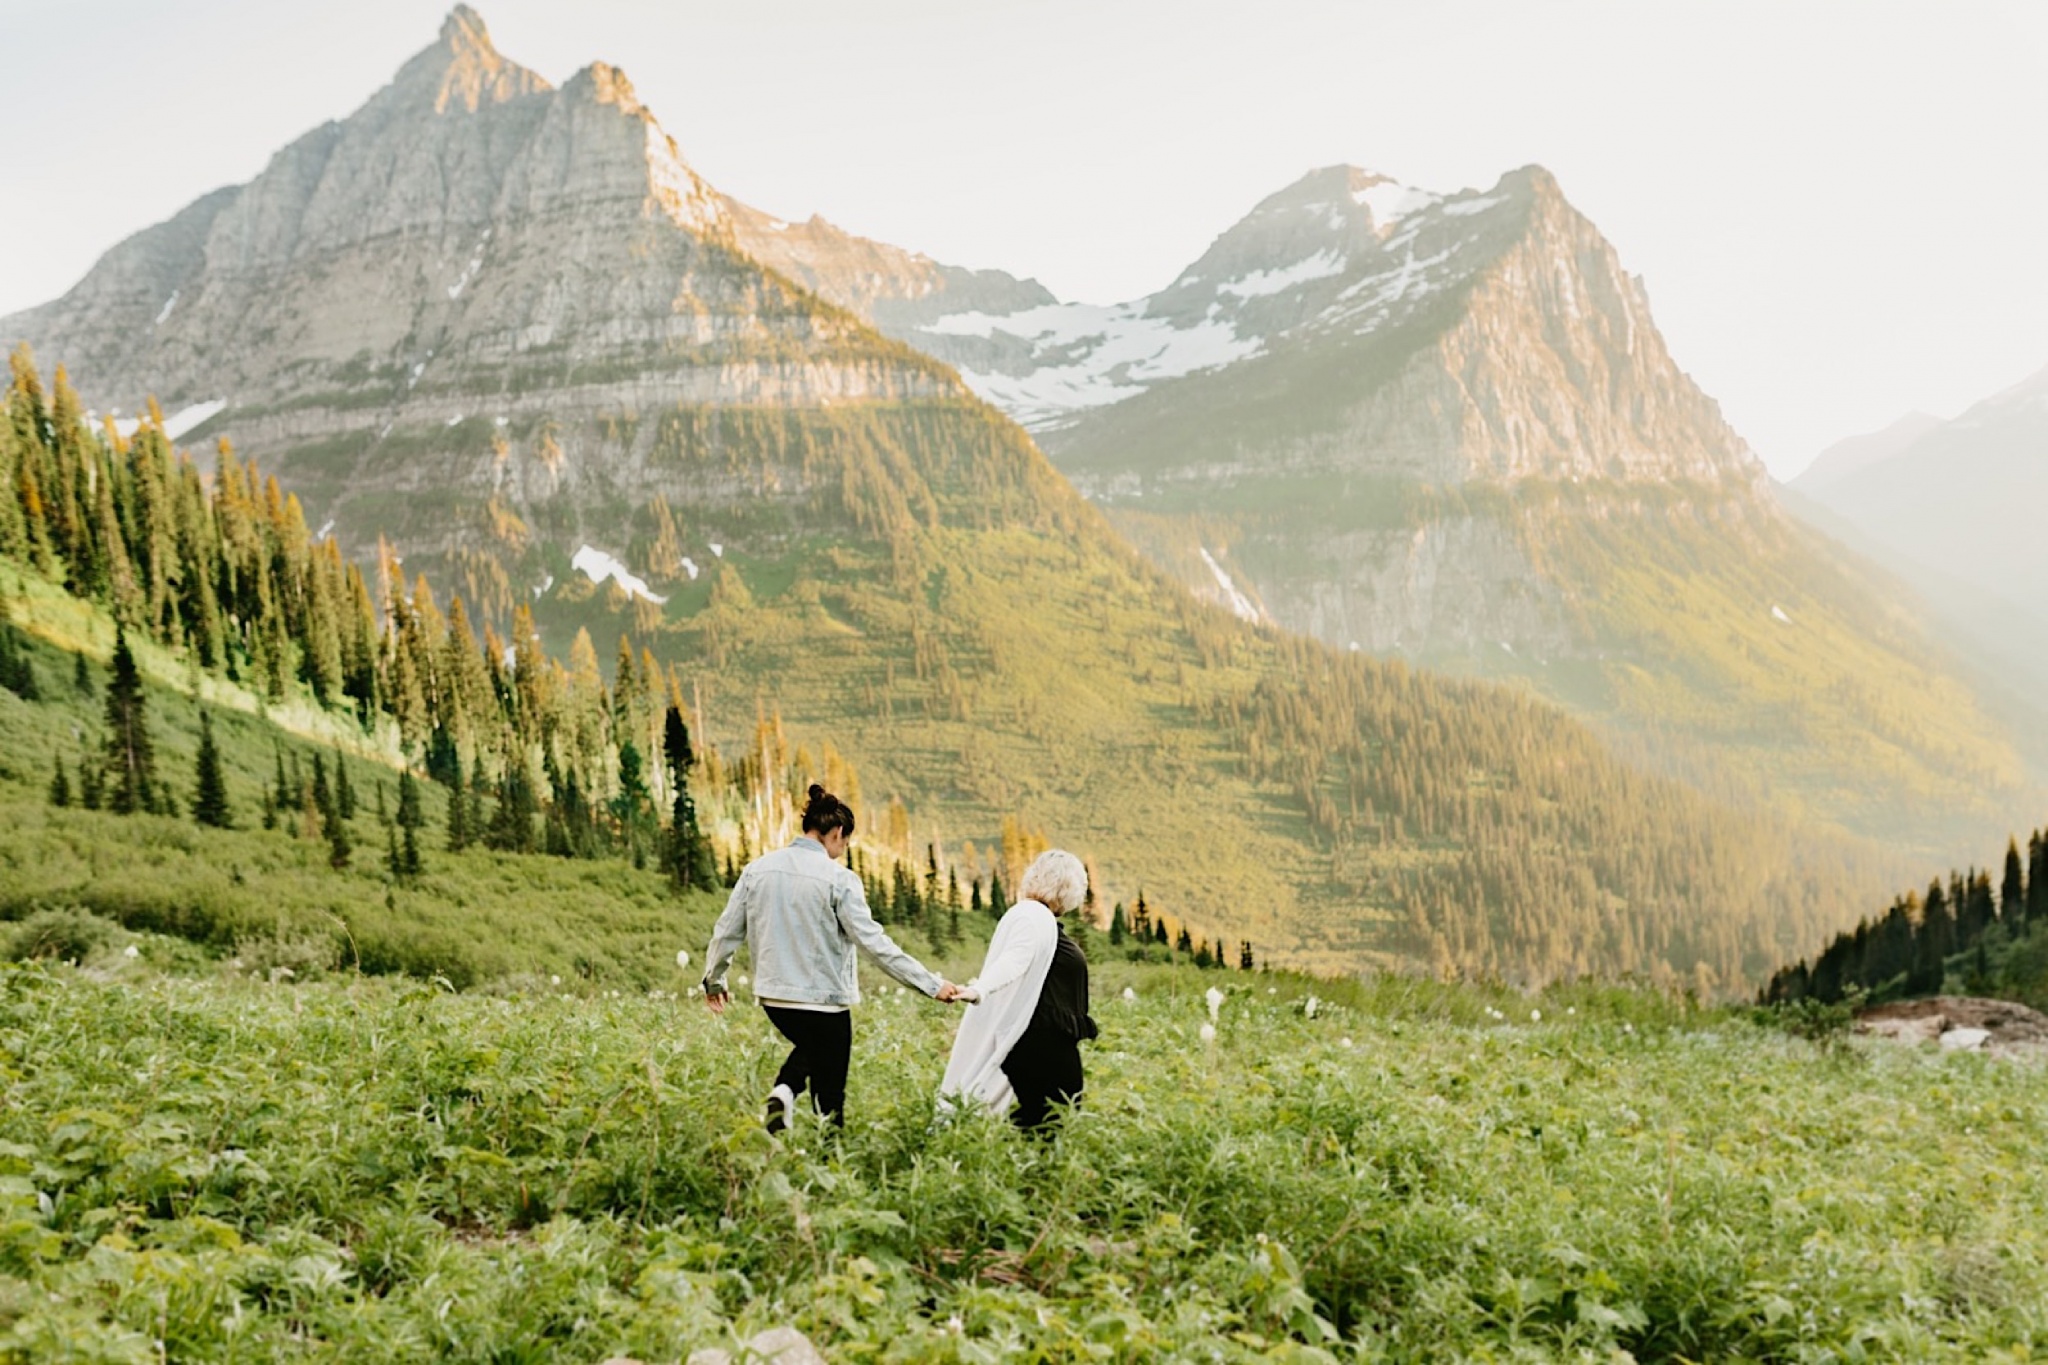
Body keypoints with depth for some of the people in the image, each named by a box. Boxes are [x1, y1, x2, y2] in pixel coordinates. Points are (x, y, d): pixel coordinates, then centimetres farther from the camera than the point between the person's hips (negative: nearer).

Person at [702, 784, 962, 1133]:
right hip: (823, 1000, -5)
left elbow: (727, 931, 6)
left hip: (773, 997, 5)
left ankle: (783, 1091, 7)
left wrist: (714, 979, 24)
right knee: (829, 1100, 9)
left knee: (810, 1047, 32)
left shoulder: (758, 869, 0)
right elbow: (874, 943, -18)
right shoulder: (838, 879, -16)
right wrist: (933, 986, -13)